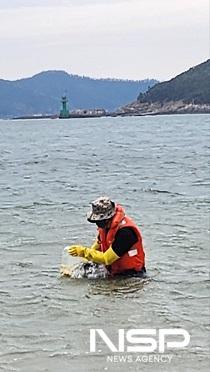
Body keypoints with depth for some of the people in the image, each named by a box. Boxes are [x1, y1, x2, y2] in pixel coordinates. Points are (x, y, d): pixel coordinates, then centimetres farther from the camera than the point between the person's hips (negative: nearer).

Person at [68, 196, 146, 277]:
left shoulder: (125, 232, -25)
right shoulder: (105, 225, 0)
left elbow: (106, 259, -23)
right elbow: (96, 248, 14)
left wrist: (83, 252, -17)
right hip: (115, 271, 7)